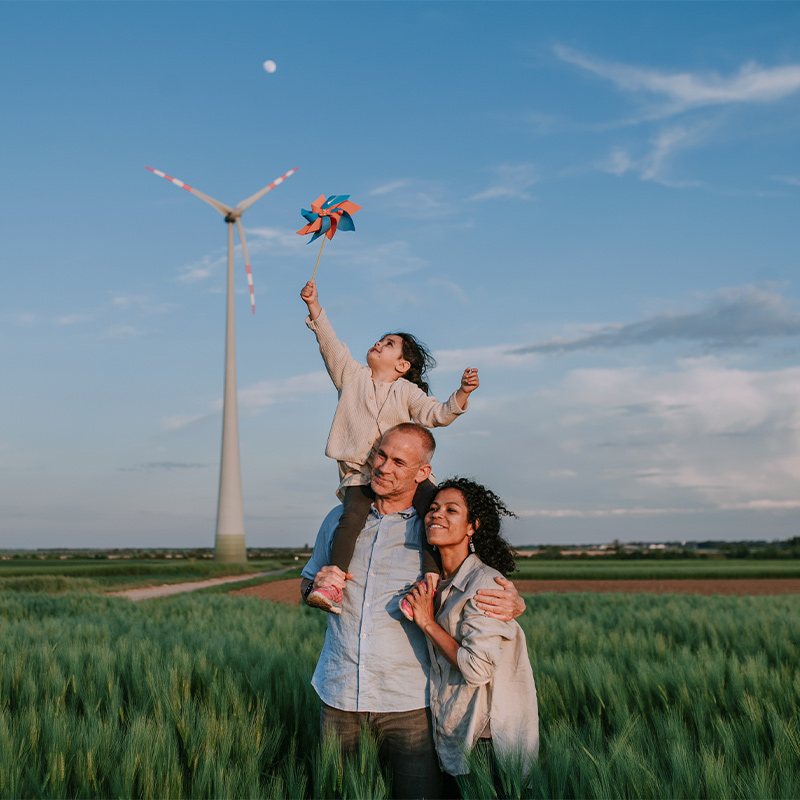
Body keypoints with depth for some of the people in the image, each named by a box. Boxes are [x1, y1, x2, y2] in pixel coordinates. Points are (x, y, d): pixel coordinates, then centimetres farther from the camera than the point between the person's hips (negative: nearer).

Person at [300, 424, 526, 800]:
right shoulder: (339, 519, 8)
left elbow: (500, 591, 5)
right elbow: (306, 586, 21)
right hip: (339, 696, 3)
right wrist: (318, 587, -4)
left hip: (408, 702, -3)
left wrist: (513, 604, -19)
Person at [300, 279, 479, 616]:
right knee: (352, 516, -29)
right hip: (360, 474, 0)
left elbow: (437, 414, 4)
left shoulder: (407, 391, 15)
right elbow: (330, 344, 11)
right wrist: (314, 306, 2)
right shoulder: (352, 376, 19)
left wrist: (462, 394, -13)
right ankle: (333, 584, -34)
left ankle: (430, 581, -26)